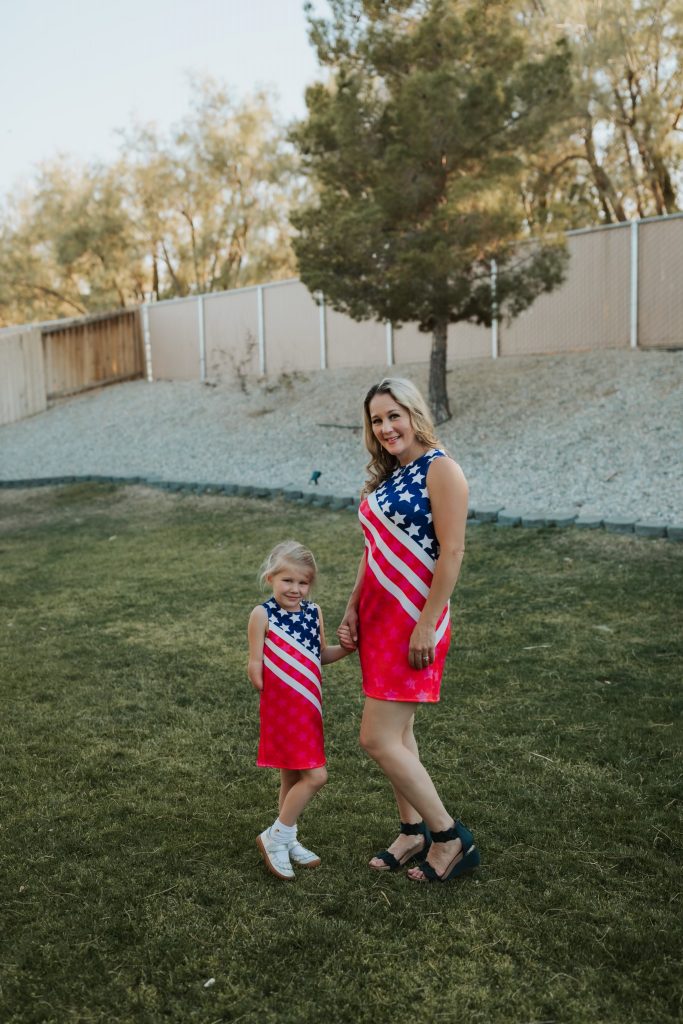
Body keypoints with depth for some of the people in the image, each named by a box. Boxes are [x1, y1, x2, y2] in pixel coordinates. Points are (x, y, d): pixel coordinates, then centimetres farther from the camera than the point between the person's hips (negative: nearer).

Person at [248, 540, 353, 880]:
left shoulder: (313, 612, 5)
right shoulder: (263, 614, -10)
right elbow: (255, 666, -7)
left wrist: (347, 648, -1)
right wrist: (270, 693, -15)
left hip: (309, 708, 6)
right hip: (280, 708, -6)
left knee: (292, 776, 17)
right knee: (315, 776, -9)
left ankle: (286, 840, 32)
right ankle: (275, 837, 7)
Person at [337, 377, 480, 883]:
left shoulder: (440, 469, -12)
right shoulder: (387, 476, 13)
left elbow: (452, 551, -18)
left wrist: (426, 625, -20)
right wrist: (353, 609, 13)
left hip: (413, 619, -8)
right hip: (377, 615, 8)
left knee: (378, 739, -7)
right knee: (398, 733, 15)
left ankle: (449, 835, 9)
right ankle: (414, 832, 30)